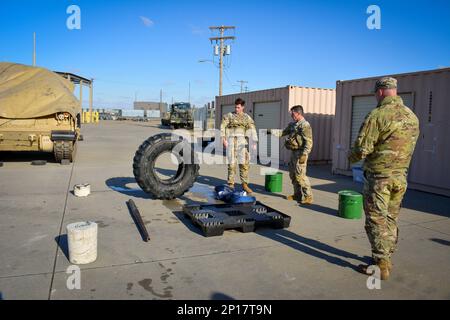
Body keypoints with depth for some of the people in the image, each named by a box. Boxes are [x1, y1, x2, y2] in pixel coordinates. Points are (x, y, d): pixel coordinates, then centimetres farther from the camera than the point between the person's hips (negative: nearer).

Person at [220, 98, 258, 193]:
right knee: (232, 163, 0)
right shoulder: (229, 116, 8)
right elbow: (223, 127, 1)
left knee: (244, 163, -4)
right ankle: (231, 183, 8)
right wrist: (224, 139, -10)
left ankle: (245, 184, 3)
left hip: (242, 141, 1)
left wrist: (254, 142, -7)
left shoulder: (247, 117, 12)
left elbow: (252, 130, 4)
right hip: (231, 140, -1)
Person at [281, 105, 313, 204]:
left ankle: (308, 196, -2)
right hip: (293, 152, 10)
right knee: (293, 174, 14)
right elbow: (284, 132, 23)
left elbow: (309, 142, -19)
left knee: (300, 175, -11)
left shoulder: (305, 125, -14)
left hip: (300, 153, -10)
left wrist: (304, 154, -25)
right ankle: (297, 194, 25)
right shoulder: (293, 124, 15)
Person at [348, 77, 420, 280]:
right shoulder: (412, 117, 7)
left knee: (376, 220, 2)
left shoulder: (377, 115, -17)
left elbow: (362, 148, -18)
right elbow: (409, 148, 14)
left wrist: (351, 157, 2)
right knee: (391, 219, 17)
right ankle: (386, 258, 29)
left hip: (378, 176, -7)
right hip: (401, 176, 7)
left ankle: (381, 265, 8)